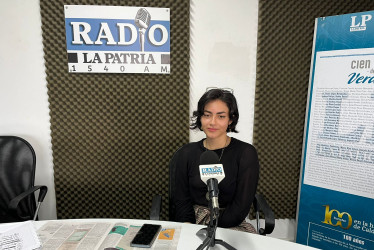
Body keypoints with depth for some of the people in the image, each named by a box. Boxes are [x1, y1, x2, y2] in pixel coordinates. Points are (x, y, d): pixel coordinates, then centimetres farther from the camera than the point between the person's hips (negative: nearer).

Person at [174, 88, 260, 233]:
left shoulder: (246, 153, -7)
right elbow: (182, 201, 3)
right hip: (194, 222, 1)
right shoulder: (187, 153, 1)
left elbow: (242, 206, -9)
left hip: (232, 225, 0)